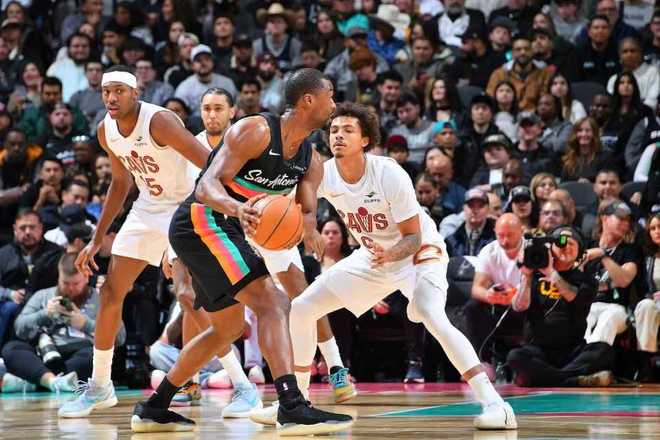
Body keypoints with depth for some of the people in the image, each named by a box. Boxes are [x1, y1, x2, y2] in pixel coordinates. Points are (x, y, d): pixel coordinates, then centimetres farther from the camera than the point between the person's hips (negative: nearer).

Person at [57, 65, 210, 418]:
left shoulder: (159, 121, -26)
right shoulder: (105, 131, -2)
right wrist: (97, 239, 14)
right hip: (147, 210, 7)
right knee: (111, 293, 5)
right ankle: (99, 388, 18)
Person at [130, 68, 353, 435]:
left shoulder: (310, 162, 7)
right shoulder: (255, 131, -17)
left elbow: (307, 213, 0)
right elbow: (209, 185, -25)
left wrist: (309, 229, -25)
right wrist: (239, 208, -46)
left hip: (224, 228, 10)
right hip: (201, 222, -10)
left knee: (229, 328, 22)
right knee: (273, 303, -22)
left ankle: (154, 409, 31)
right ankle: (293, 409, -32)